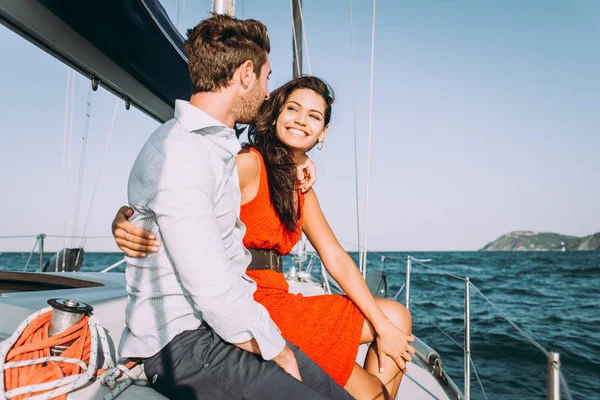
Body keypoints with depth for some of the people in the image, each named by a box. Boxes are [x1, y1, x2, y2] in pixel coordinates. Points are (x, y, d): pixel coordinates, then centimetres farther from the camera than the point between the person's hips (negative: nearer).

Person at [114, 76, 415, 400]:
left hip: (278, 300, 8)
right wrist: (124, 222, -39)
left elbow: (336, 259, 9)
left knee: (397, 319, 12)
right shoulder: (248, 163, -11)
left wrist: (382, 326, 5)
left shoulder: (302, 190, 12)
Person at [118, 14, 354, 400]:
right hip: (183, 343, -8)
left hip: (227, 322, 9)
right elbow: (212, 290, -23)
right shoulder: (178, 153, -19)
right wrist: (281, 353, -9)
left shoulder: (223, 144, 12)